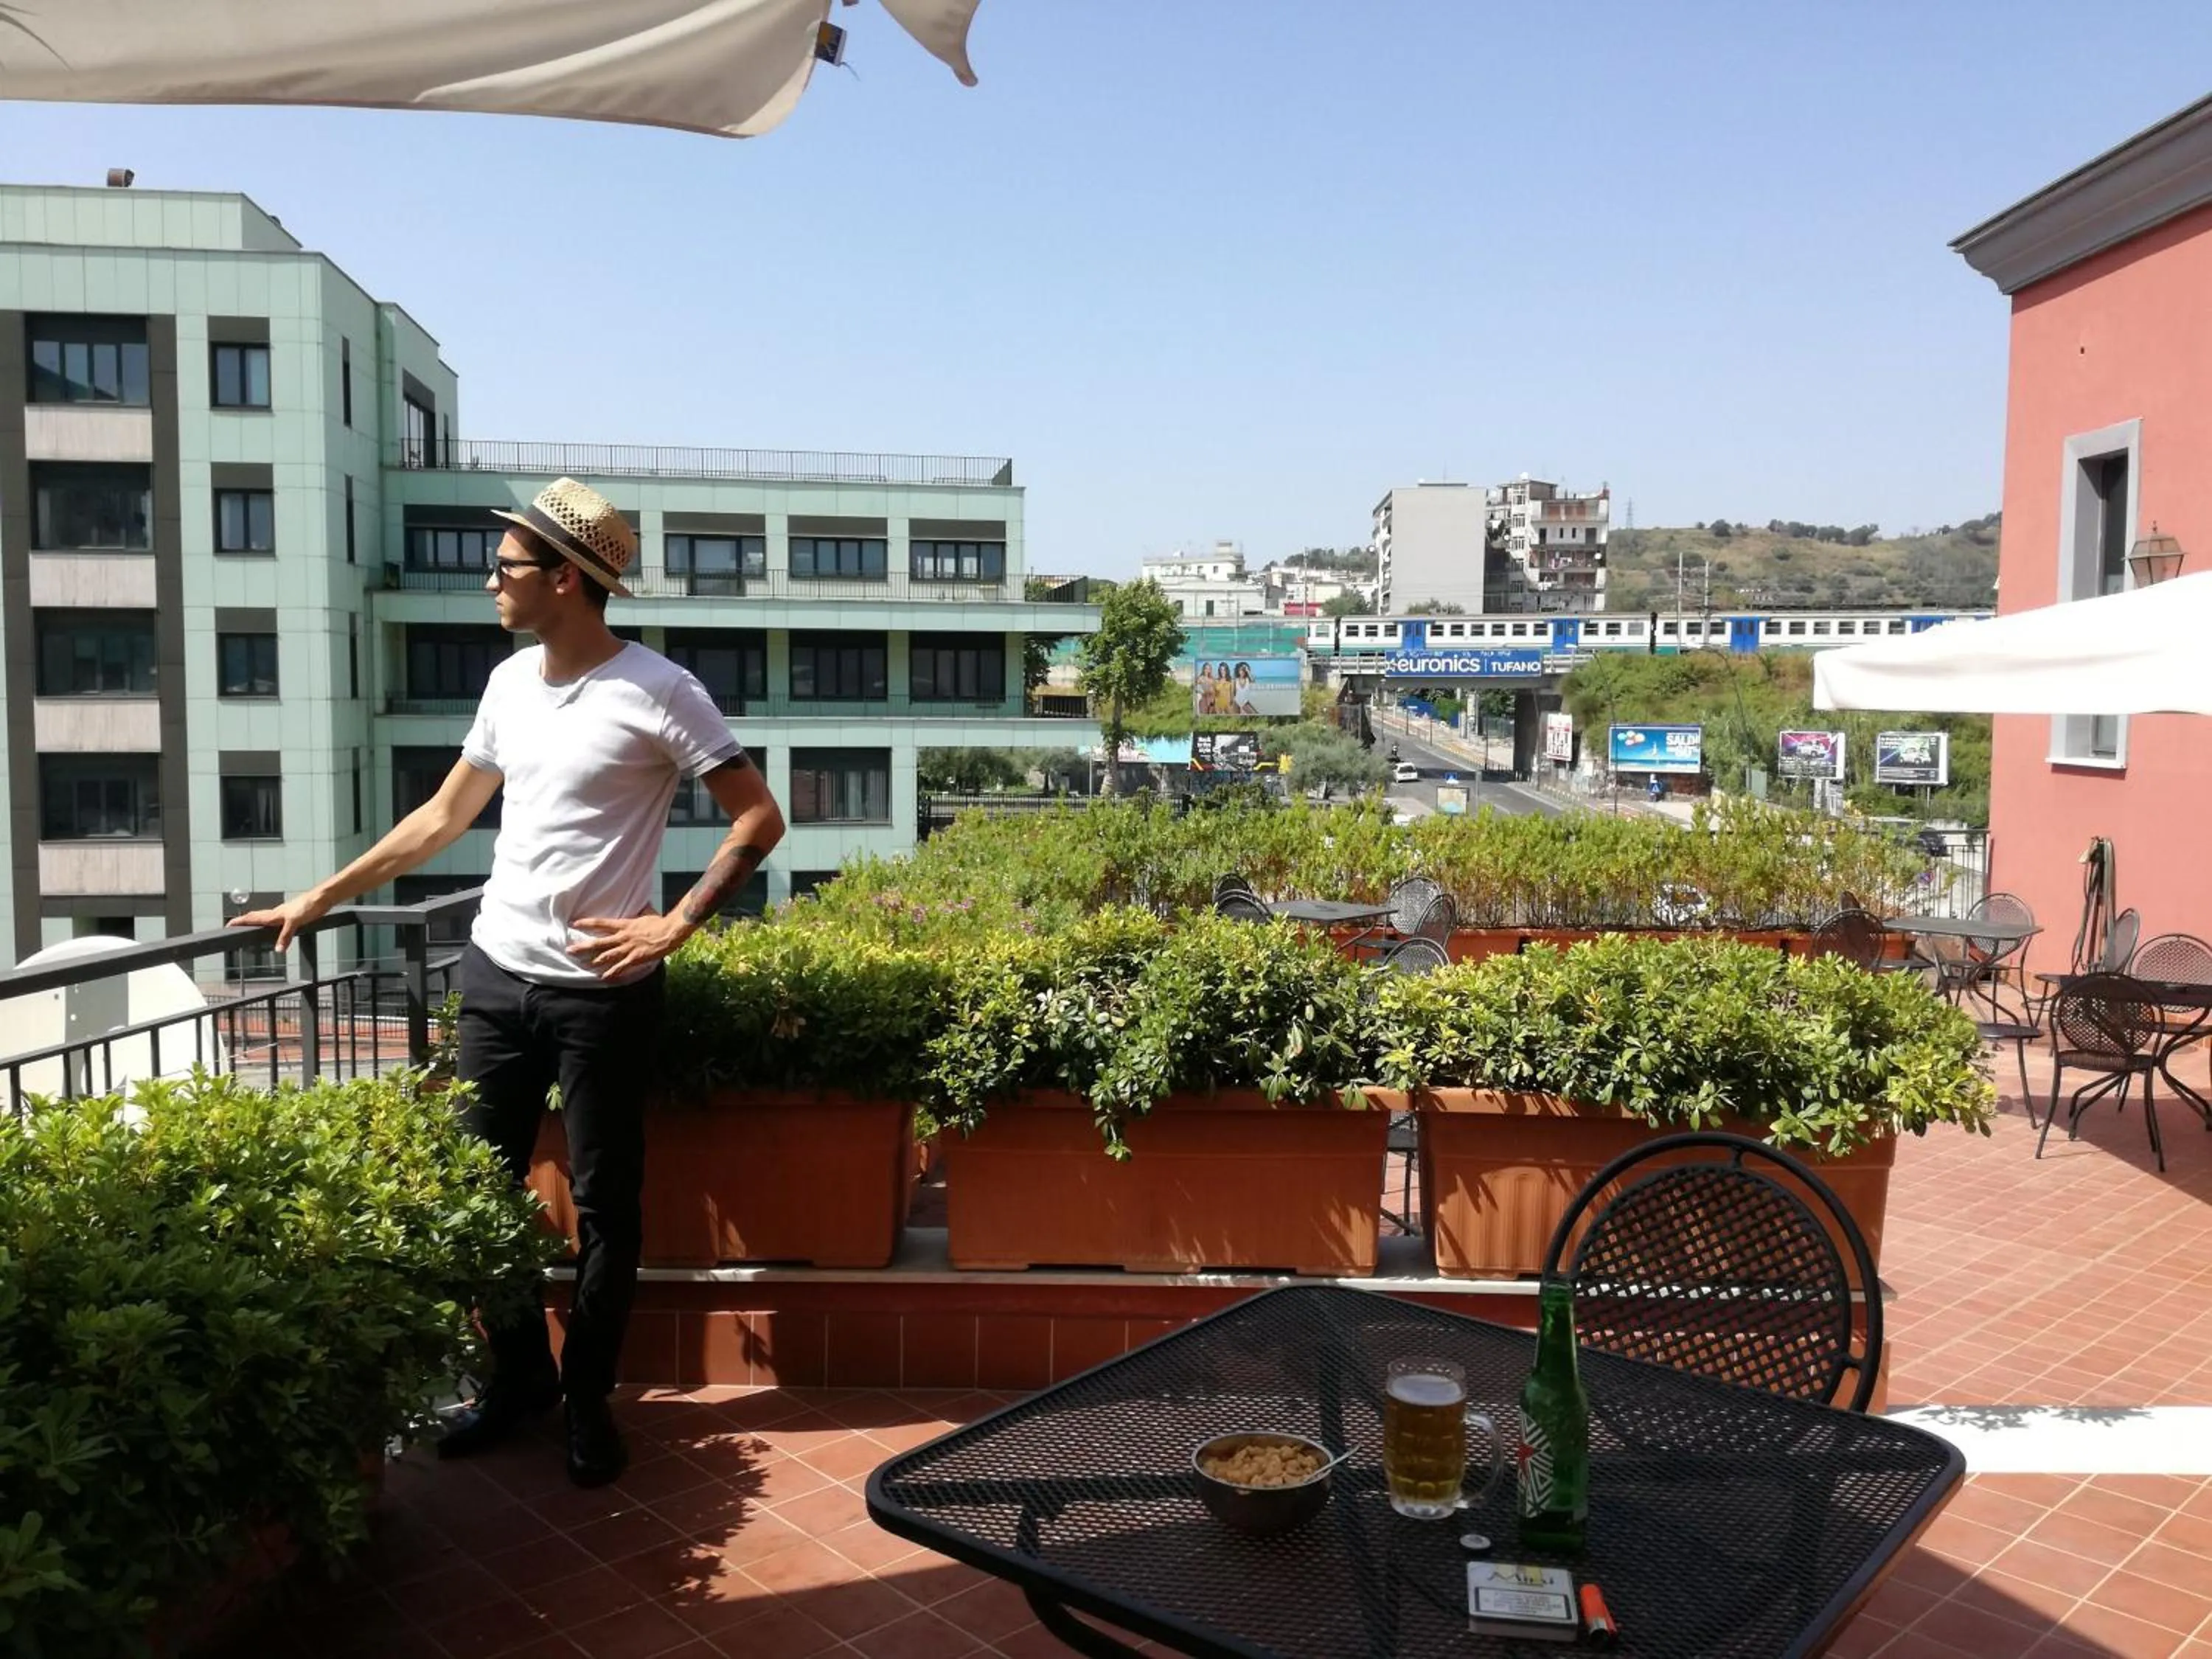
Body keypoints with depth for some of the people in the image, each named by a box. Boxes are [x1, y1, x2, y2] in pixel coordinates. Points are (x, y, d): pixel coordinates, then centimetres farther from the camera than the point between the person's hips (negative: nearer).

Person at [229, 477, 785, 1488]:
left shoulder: (657, 692, -12)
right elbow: (443, 817, 18)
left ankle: (588, 1398, 22)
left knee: (603, 1203, 6)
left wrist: (674, 927, -17)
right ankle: (518, 1377, 30)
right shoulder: (509, 683, 8)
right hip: (495, 975, 6)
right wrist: (322, 896, 18)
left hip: (601, 990, -6)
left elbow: (759, 819, -11)